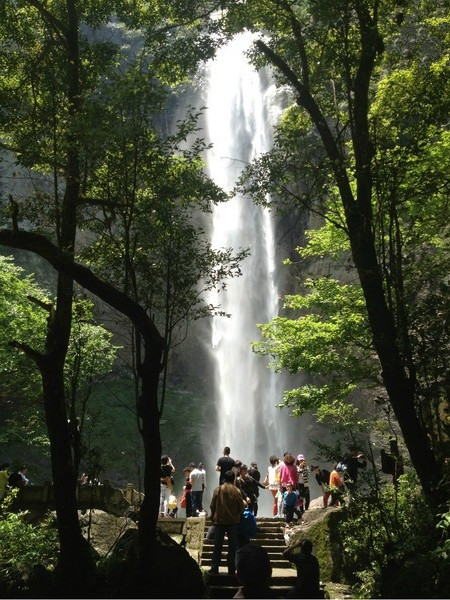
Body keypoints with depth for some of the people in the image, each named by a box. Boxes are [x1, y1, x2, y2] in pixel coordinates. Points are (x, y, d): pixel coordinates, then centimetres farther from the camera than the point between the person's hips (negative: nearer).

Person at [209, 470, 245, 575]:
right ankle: (231, 569, 6)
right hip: (233, 521, -1)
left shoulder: (217, 489, -4)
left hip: (219, 520, 1)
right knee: (232, 546, 7)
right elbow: (241, 507, -4)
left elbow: (212, 505, 0)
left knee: (217, 546, 8)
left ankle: (214, 569, 7)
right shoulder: (236, 491, -8)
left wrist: (213, 517, 13)